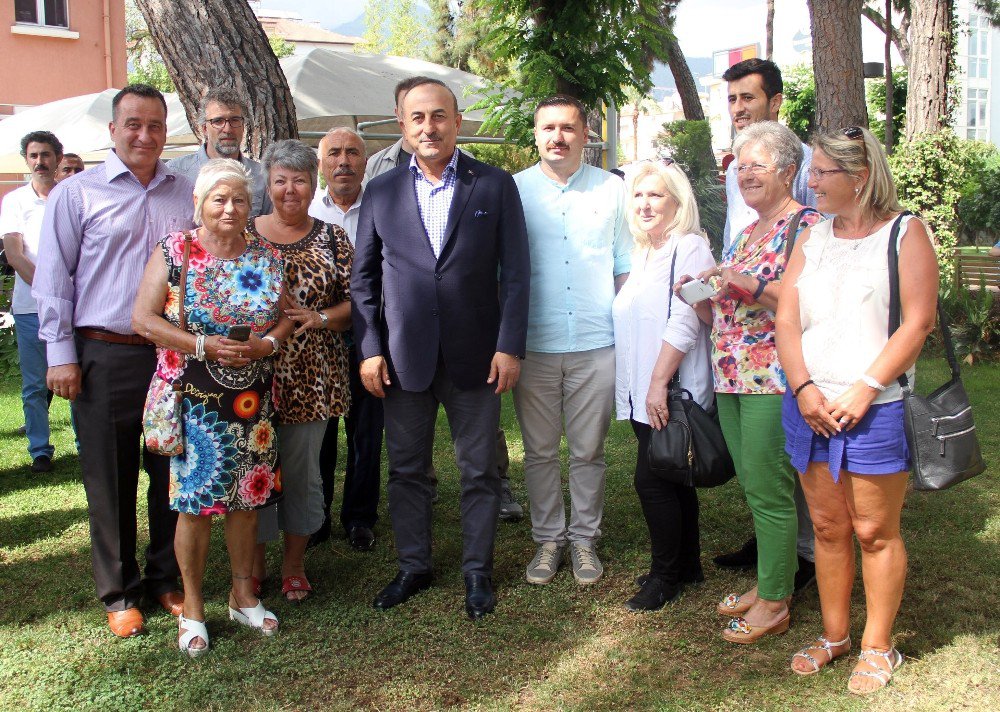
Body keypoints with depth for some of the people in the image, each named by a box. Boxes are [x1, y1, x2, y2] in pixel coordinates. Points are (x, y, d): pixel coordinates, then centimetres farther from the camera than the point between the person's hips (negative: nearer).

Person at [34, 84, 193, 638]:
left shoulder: (188, 193, 9)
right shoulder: (76, 193, 1)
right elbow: (54, 278, 1)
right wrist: (60, 354, -4)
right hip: (105, 356, -2)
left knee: (172, 472, 10)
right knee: (110, 478, 5)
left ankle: (165, 578, 25)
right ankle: (119, 592, 18)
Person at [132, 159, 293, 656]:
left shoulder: (266, 256, 6)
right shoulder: (174, 252, -4)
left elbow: (287, 317, 10)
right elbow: (143, 319, -8)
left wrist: (267, 343, -12)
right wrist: (202, 345, -19)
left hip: (253, 400, 3)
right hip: (194, 399, -3)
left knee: (246, 497, 10)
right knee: (195, 501, 0)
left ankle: (243, 595, 27)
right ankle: (192, 609, 16)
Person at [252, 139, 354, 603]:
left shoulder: (332, 238, 6)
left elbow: (356, 300, 3)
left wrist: (321, 317, -14)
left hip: (312, 376, 0)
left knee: (302, 469, 8)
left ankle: (294, 563, 24)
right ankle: (254, 560, 24)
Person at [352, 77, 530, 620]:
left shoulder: (495, 185, 0)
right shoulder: (381, 192, 5)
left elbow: (514, 272, -1)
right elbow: (363, 278, 7)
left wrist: (510, 346, -8)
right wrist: (369, 349, -1)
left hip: (474, 356, -1)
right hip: (403, 357, 2)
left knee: (480, 472, 8)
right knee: (406, 470, 12)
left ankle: (477, 571, 24)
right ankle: (413, 566, 29)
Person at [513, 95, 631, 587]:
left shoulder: (611, 189, 5)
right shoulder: (514, 190, 3)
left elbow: (626, 267, 10)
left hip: (596, 345, 0)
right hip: (533, 345, 0)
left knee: (589, 451, 8)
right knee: (539, 451, 8)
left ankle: (584, 539, 23)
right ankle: (548, 539, 23)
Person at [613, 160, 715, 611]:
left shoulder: (690, 249, -11)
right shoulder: (642, 254, 17)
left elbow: (684, 323, -19)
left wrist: (658, 384, -22)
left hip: (672, 393, -8)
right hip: (643, 394, 9)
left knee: (652, 480, -5)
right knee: (672, 481, 15)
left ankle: (665, 575, 9)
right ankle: (687, 565, 26)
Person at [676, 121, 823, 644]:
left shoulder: (805, 225, -7)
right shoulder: (745, 233, 19)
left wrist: (750, 285, -24)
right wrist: (702, 298, 3)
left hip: (773, 380, -8)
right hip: (731, 379, 8)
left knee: (768, 491, -3)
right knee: (753, 487, 14)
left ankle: (774, 602, 8)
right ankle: (766, 582, 26)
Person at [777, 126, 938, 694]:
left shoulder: (905, 233, -4)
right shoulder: (813, 237, 12)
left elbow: (918, 322, -11)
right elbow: (787, 319, 6)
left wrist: (863, 391, -17)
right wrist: (804, 389, -8)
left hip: (875, 409, -5)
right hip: (810, 406, 5)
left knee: (874, 531, 3)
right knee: (828, 526, 13)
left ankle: (878, 647, 19)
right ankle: (834, 634, 28)